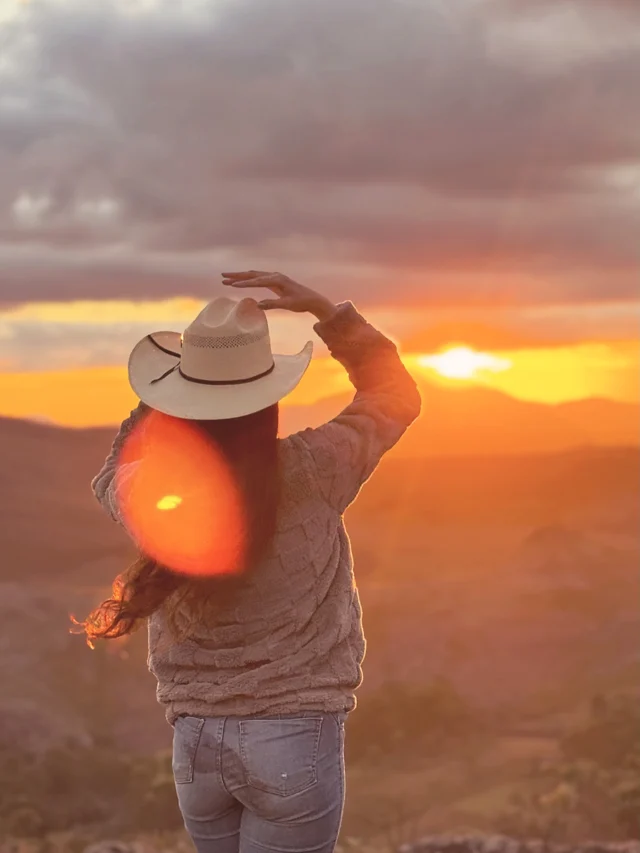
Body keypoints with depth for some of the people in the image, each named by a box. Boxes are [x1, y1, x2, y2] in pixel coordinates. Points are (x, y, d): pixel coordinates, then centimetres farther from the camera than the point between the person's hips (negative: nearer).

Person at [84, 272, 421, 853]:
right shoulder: (309, 476, -13)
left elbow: (113, 475, 21)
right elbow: (395, 397, 5)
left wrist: (159, 398, 16)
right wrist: (322, 309, 1)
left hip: (195, 744, 4)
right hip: (293, 741, -4)